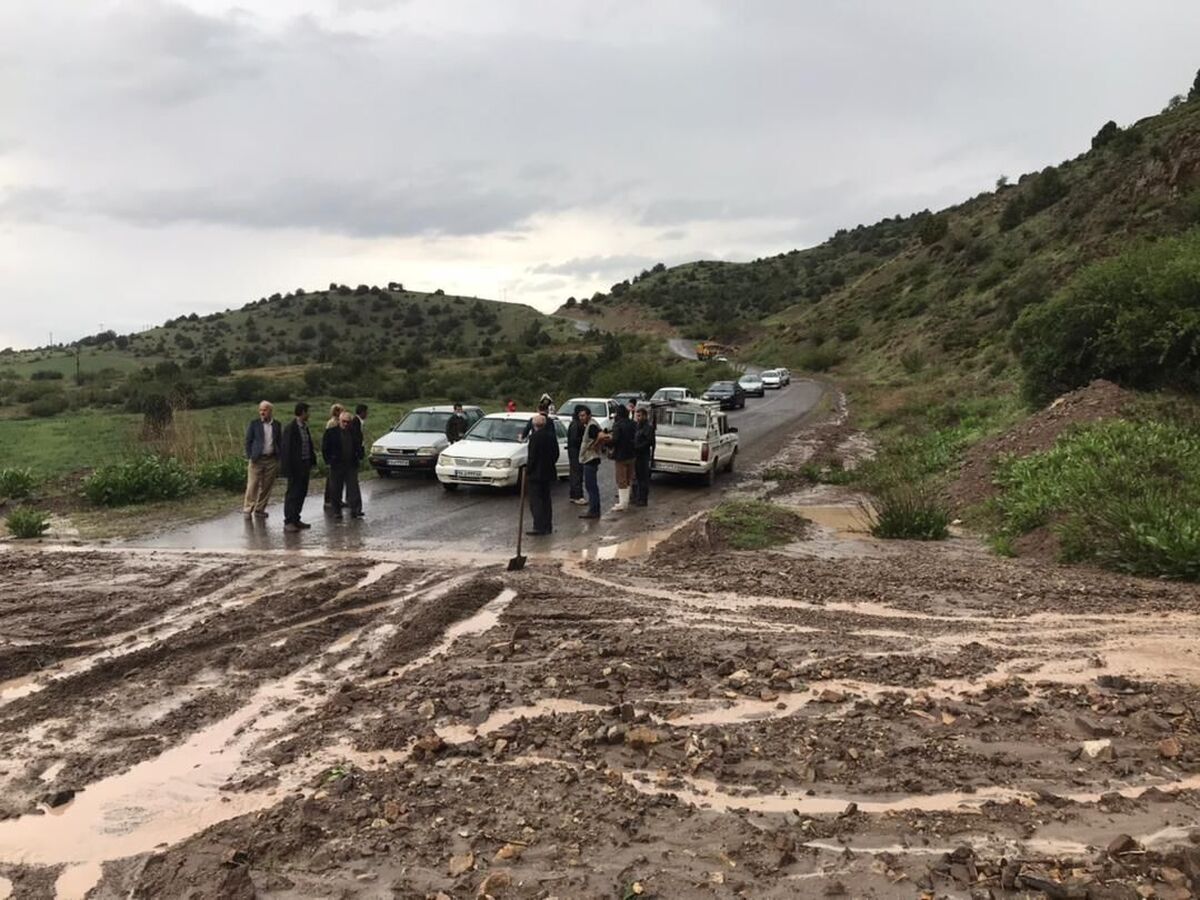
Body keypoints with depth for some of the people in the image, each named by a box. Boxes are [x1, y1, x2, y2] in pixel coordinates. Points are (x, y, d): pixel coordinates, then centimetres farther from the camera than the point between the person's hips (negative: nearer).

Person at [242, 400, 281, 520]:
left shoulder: (277, 425, 8)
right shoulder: (254, 424, 2)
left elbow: (280, 442, 11)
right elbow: (248, 441, 3)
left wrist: (279, 459, 3)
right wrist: (249, 457, -6)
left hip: (272, 460, 2)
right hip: (257, 459, -2)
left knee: (266, 487, 5)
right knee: (252, 485, -4)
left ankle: (260, 509, 14)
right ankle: (247, 509, 3)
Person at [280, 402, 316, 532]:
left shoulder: (305, 427, 11)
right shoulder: (291, 428, -14)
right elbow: (286, 448, -16)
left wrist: (311, 463, 12)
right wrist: (289, 469, -18)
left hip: (305, 466, 8)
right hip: (295, 467, -8)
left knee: (302, 493, 12)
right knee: (292, 494, -3)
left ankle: (296, 519, 21)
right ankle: (288, 522, 3)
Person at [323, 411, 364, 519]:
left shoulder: (354, 433, 7)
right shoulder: (331, 432, -1)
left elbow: (358, 447, 16)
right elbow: (324, 448, 1)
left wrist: (359, 457, 2)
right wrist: (328, 460, -5)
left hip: (351, 465, 2)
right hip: (336, 465, -1)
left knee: (353, 488, -5)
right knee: (336, 490, 6)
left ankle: (355, 510, -6)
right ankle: (337, 511, 15)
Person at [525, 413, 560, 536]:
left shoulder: (535, 437, -17)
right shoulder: (551, 436, 4)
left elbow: (532, 456, -17)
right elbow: (556, 454, 11)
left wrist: (528, 470, -9)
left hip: (536, 474, -7)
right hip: (548, 473, 7)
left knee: (535, 501, -3)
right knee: (546, 500, 15)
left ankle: (538, 526, -7)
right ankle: (547, 526, 17)